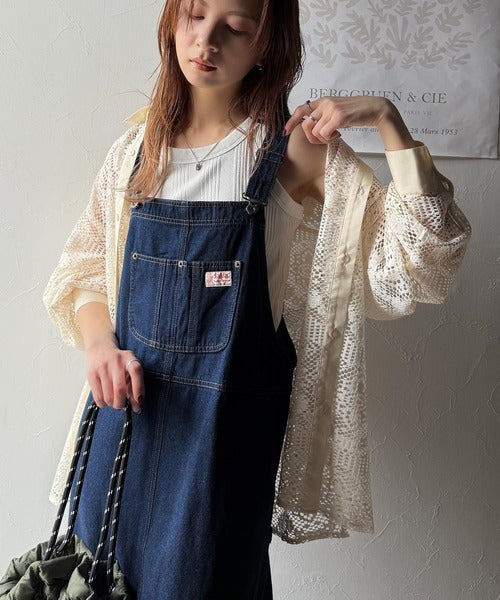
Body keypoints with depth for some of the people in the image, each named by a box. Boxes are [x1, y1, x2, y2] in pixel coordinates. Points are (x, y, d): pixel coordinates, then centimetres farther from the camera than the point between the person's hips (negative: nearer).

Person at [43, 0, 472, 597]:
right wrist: (101, 346, -8)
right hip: (126, 399, 4)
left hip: (228, 418, -4)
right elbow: (83, 269, 10)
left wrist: (387, 119, -19)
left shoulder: (294, 149, -6)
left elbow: (418, 262, -14)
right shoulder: (138, 145, 5)